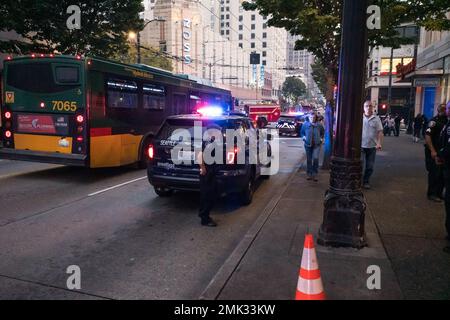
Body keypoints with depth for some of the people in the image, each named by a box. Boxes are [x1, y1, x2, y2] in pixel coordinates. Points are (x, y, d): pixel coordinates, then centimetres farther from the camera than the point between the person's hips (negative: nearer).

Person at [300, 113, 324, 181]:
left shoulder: (319, 125, 2)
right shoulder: (305, 124, 2)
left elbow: (323, 132, 17)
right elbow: (302, 132, 13)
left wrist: (321, 138, 2)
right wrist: (304, 137, -4)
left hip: (317, 145, -1)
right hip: (308, 144, 1)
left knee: (315, 158, -15)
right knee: (309, 160, 9)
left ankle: (315, 175, -3)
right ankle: (309, 174, 21)